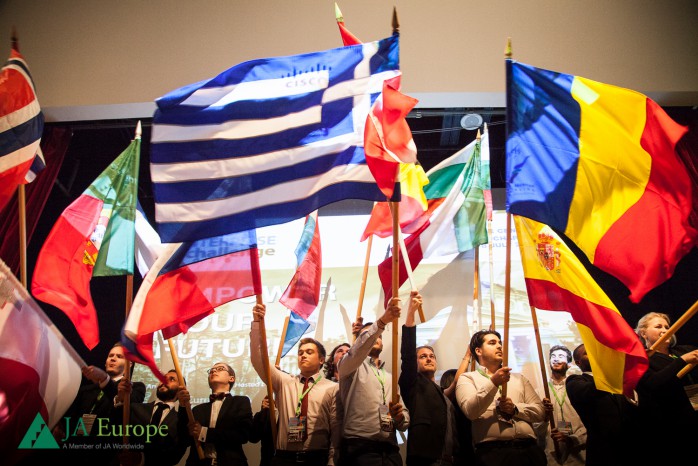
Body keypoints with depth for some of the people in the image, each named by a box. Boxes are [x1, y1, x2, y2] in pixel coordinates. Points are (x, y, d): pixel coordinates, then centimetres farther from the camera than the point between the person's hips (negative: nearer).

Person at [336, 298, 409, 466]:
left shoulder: (391, 379, 26)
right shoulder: (350, 367, 10)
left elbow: (404, 424, 21)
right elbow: (356, 352, -16)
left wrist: (400, 417, -5)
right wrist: (381, 321, -29)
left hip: (390, 451, 5)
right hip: (360, 450, -5)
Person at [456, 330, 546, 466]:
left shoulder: (519, 378, 25)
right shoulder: (468, 378, 11)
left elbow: (540, 411, 14)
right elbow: (470, 411, -7)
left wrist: (515, 409, -3)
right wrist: (493, 383, -16)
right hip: (492, 450, -4)